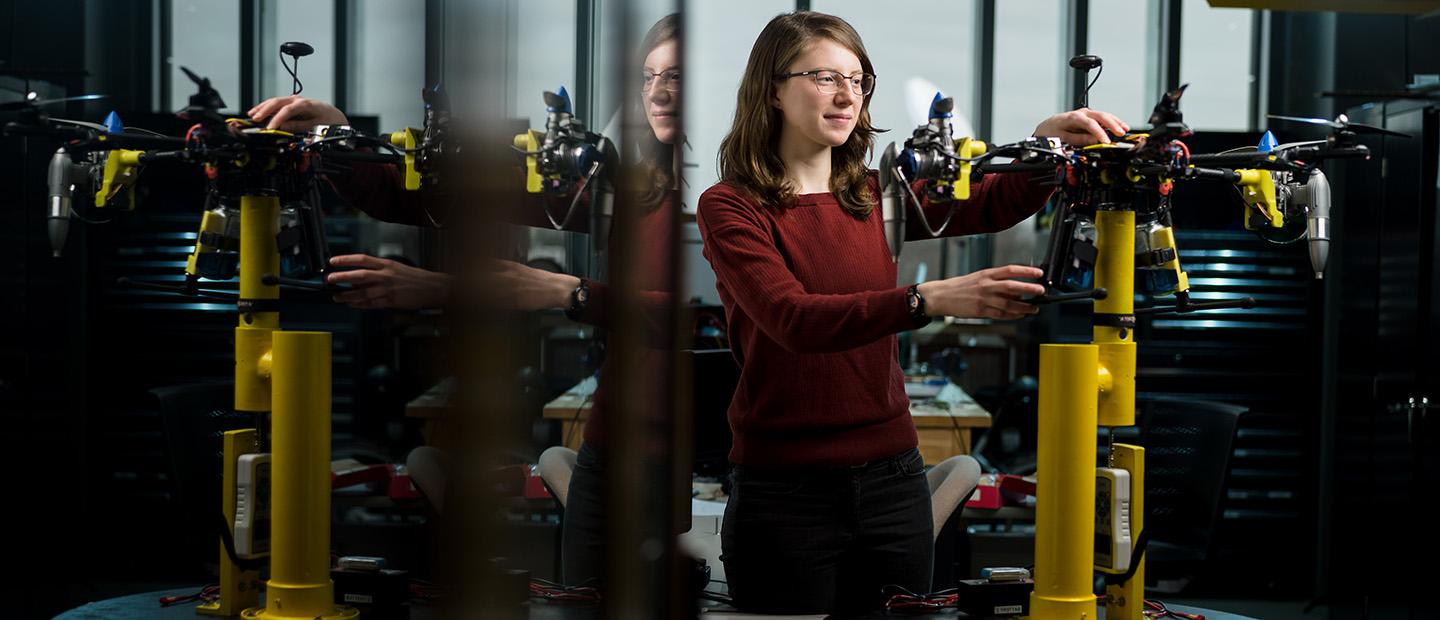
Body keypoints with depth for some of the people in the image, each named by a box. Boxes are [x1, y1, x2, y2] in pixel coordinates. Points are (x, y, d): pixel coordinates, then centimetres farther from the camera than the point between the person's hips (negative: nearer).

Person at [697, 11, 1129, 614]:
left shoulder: (875, 196, 9)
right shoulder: (730, 207, -8)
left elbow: (994, 203, -5)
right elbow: (794, 318, -24)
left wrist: (1046, 141, -26)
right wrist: (929, 299, -36)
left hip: (892, 479, 5)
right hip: (785, 494, -5)